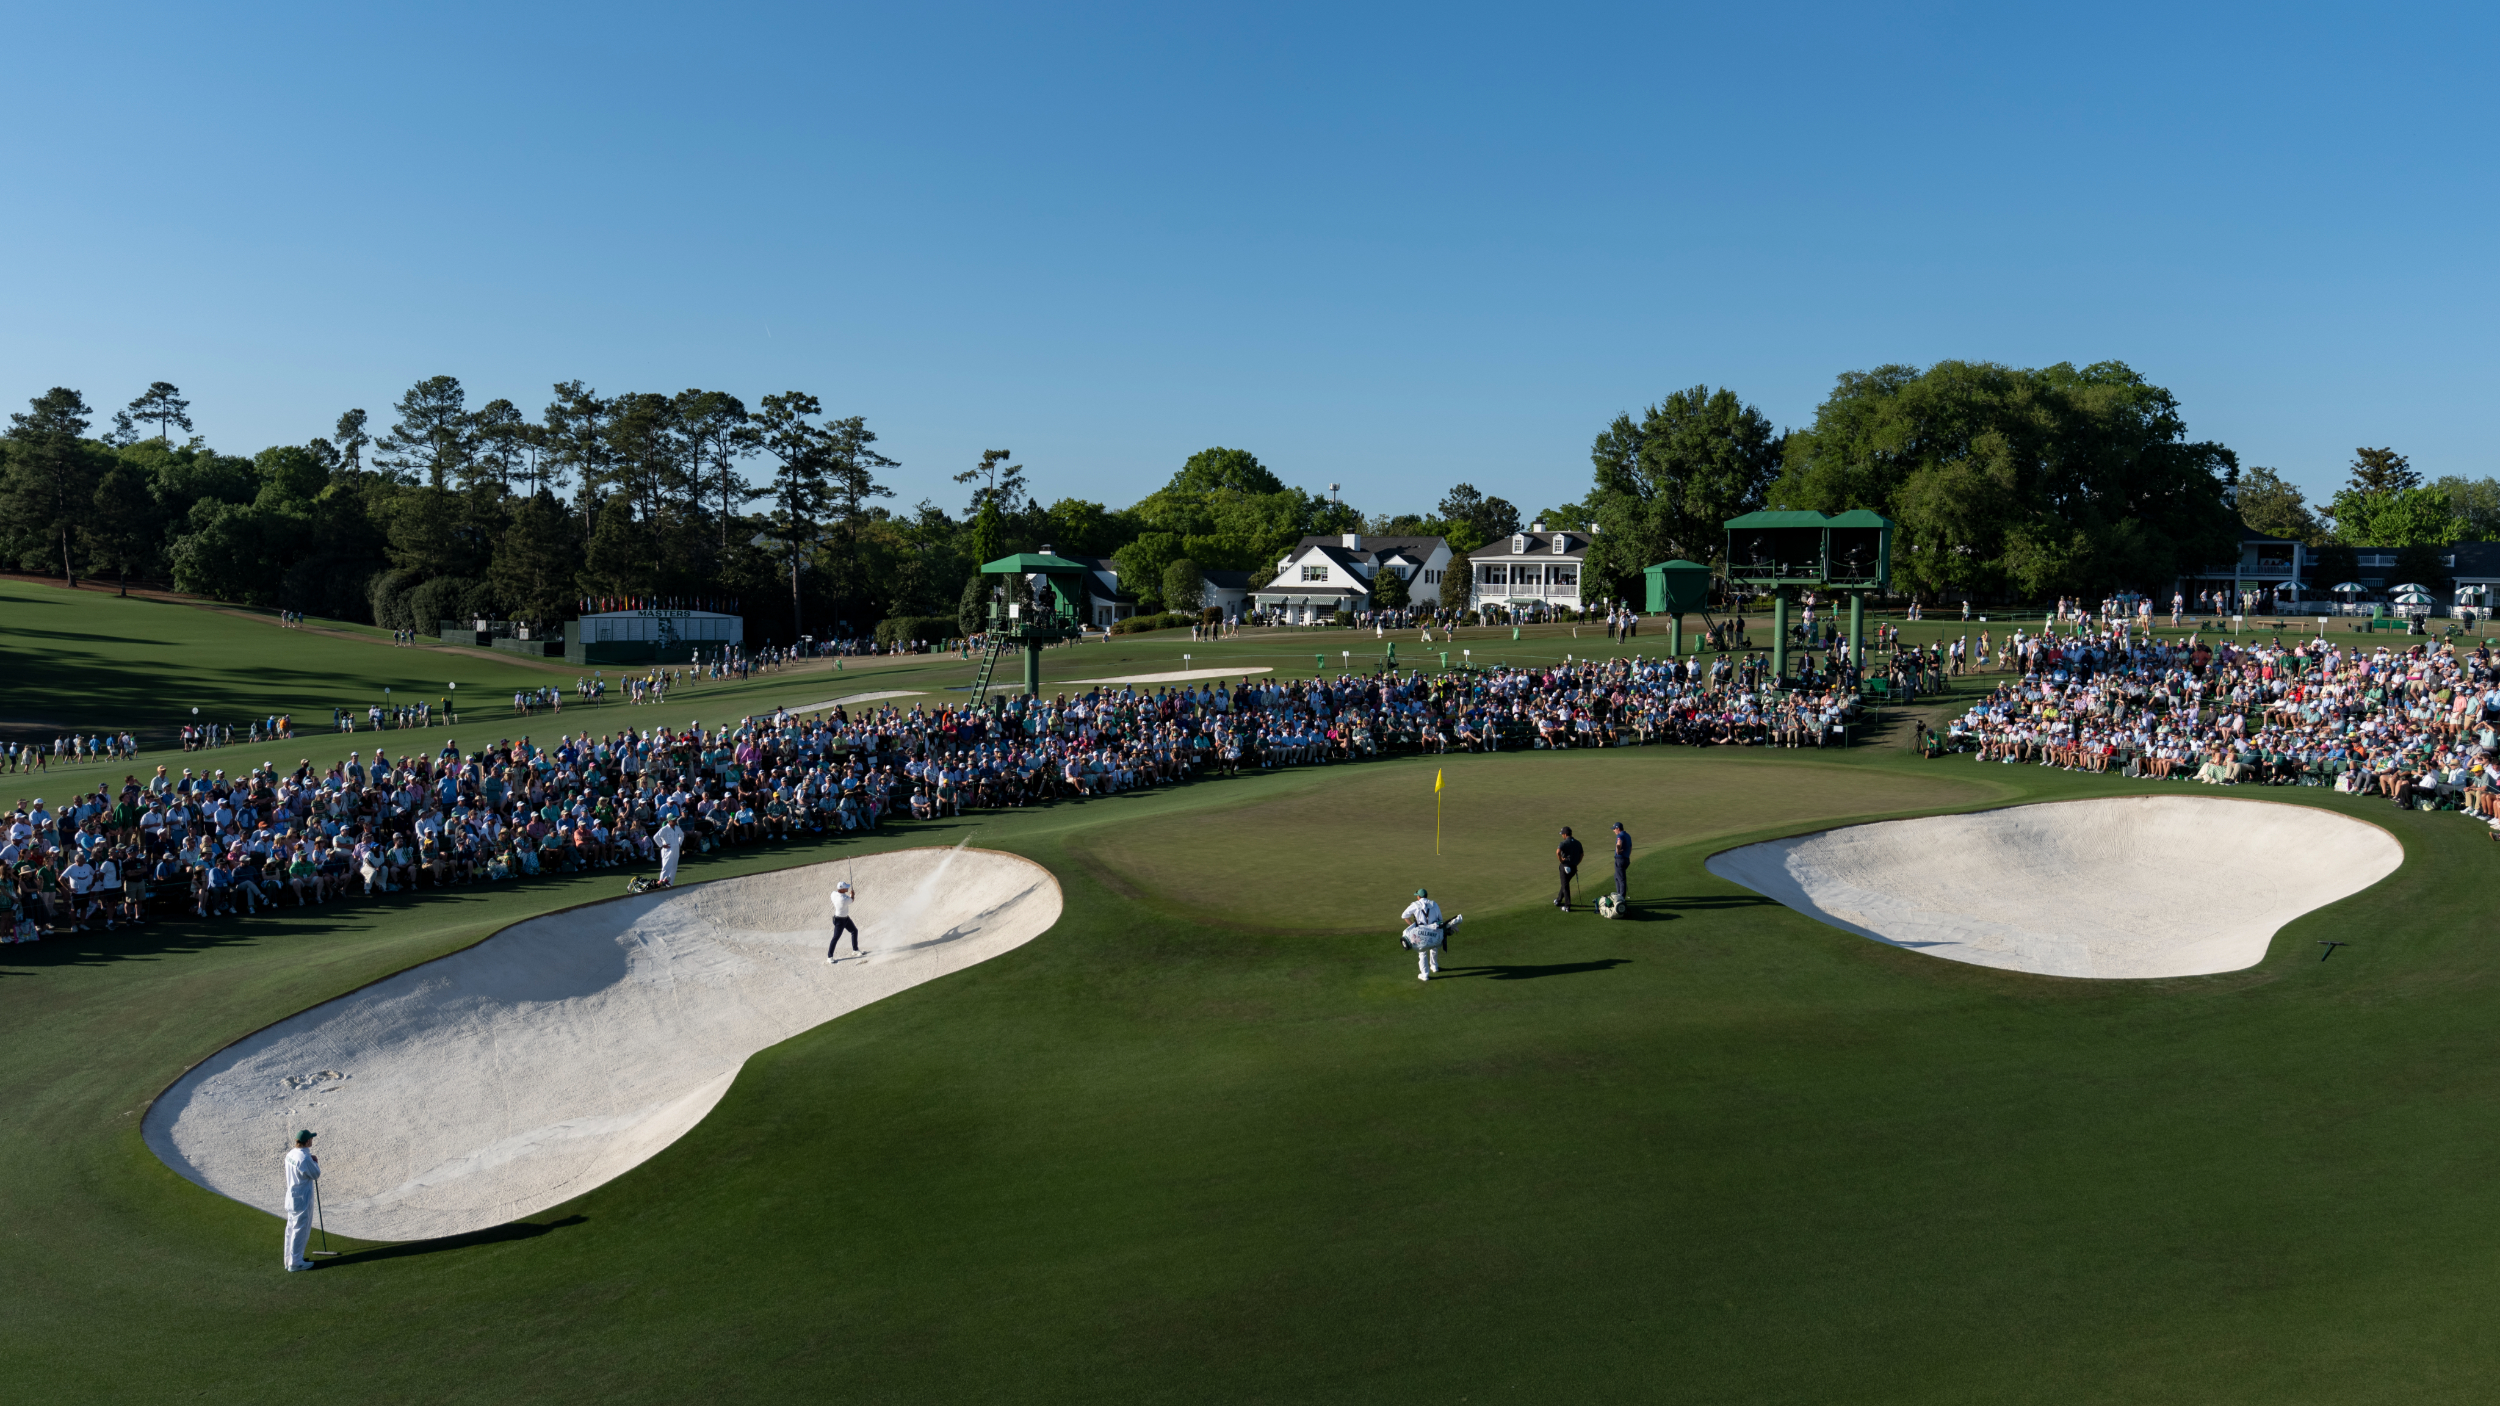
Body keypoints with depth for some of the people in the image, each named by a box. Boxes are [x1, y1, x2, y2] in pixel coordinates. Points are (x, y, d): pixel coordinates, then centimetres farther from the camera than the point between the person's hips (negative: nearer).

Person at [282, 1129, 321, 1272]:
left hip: (291, 1197, 9)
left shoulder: (290, 1154, 2)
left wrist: (311, 1161, 3)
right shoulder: (305, 1158, -25)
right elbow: (316, 1175, -12)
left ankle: (289, 1260, 28)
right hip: (303, 1199, -9)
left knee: (291, 1228, 17)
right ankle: (295, 1263, 6)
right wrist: (315, 1162, 3)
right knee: (300, 1230, 0)